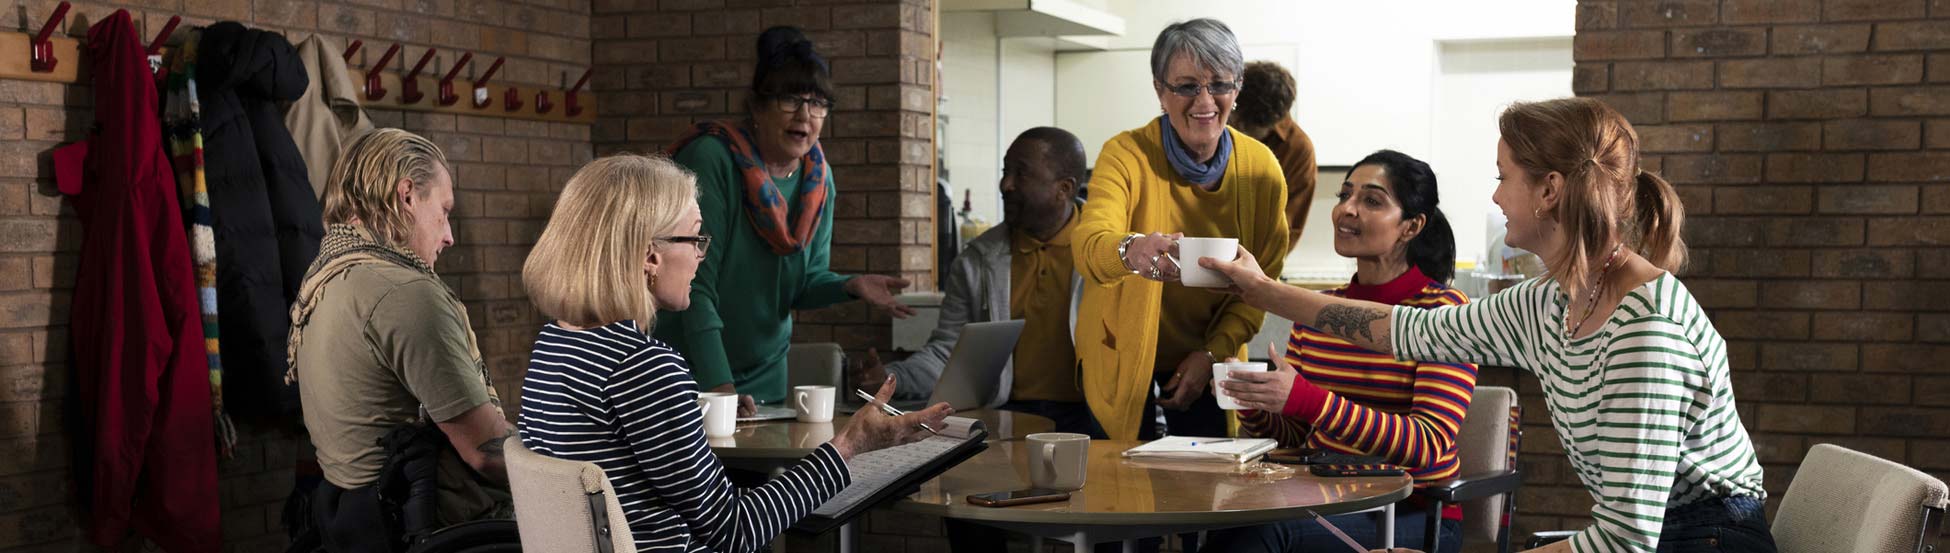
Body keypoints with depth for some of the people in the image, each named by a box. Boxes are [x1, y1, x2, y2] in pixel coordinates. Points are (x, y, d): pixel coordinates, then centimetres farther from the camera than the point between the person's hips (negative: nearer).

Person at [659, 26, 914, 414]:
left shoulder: (817, 177, 1)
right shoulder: (711, 159, -20)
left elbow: (806, 281, 4)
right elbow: (696, 283, -23)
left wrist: (850, 286, -19)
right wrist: (718, 385, -29)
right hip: (688, 371, -6)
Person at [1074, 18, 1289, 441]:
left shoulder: (1260, 167, -7)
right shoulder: (1125, 155, -18)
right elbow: (1088, 244, -35)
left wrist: (1213, 352, -12)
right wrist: (1132, 251, -58)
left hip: (1209, 356, 3)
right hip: (1124, 356, -3)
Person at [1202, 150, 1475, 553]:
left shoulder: (1443, 310, -7)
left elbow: (1430, 444, -18)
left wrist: (1307, 400, -28)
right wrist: (1253, 406, -9)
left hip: (1413, 516, -4)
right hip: (1326, 502, 4)